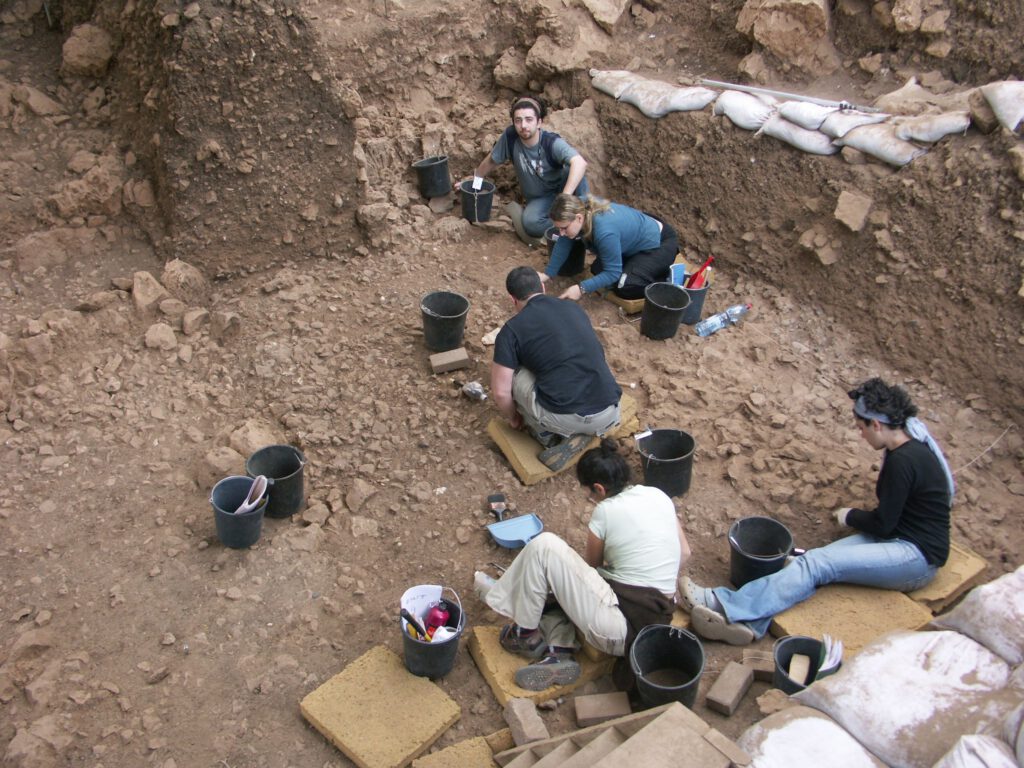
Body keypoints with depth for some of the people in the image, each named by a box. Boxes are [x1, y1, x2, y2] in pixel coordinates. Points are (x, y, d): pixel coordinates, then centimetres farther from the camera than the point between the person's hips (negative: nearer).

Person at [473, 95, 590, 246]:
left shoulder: (552, 142, -27)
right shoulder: (510, 137, -19)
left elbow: (580, 163, -44)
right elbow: (491, 161, 1)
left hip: (560, 189, -1)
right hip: (538, 199, 1)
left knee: (574, 169, -34)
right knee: (530, 223, -33)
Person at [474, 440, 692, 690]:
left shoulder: (606, 511, -12)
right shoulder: (658, 496, 6)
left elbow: (591, 564, 6)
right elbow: (684, 553, 16)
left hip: (621, 629, -8)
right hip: (656, 620, 9)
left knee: (544, 546, -6)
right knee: (562, 570, 22)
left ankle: (525, 634, 11)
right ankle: (559, 654, 6)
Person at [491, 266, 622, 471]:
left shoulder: (513, 328, 3)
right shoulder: (574, 308, 19)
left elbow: (500, 392, 1)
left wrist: (514, 419, 24)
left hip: (563, 418, -4)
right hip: (609, 416, 4)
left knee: (513, 374, 18)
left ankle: (550, 436, 18)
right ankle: (581, 433, 13)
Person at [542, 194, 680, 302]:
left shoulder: (605, 232, -40)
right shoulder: (580, 208, -20)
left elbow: (612, 273, -29)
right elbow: (563, 244, -7)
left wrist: (581, 288, -34)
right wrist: (547, 274, -9)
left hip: (660, 242, -8)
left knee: (624, 287, -23)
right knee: (598, 269, 5)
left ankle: (668, 280, -2)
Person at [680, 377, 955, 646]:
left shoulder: (903, 460, -21)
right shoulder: (911, 446, 10)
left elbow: (883, 524, -16)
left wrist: (850, 516, 1)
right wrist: (858, 517, 5)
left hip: (917, 556, -8)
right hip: (900, 538, 8)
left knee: (819, 563, -22)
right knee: (818, 561, -12)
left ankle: (726, 607, -30)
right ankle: (748, 621, -27)